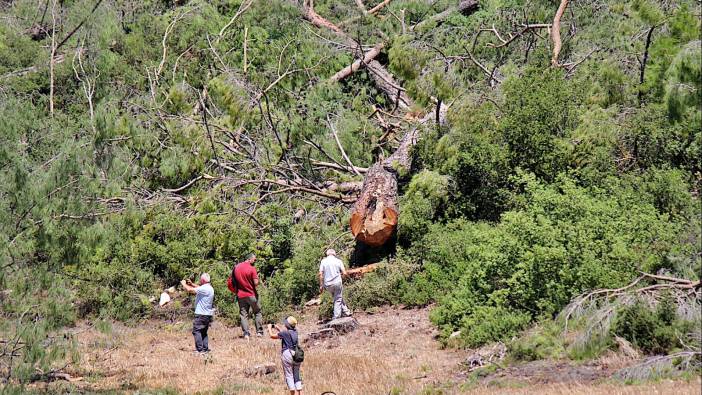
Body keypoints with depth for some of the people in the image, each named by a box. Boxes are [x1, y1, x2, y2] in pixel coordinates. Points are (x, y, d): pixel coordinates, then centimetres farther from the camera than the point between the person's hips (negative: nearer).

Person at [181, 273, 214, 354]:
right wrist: (192, 284, 22)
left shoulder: (204, 288, -19)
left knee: (196, 331, -7)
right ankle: (205, 349, 14)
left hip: (201, 314, -10)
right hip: (207, 314, 10)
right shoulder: (209, 288, 13)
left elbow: (190, 290, -20)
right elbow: (199, 289, 32)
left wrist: (184, 284, -3)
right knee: (203, 332, 16)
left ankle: (200, 350, -12)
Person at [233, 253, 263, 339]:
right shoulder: (252, 269, -12)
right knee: (257, 312, 11)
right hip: (252, 295, -4)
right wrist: (257, 277, 3)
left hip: (240, 295, 4)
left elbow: (232, 281, 8)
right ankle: (259, 332, 8)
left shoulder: (236, 268, 5)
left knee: (243, 315, 6)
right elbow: (256, 283, -16)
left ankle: (246, 333, -3)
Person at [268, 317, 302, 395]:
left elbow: (272, 336, 0)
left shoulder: (285, 332, -11)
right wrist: (278, 329, 32)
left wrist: (269, 328, 17)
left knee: (289, 376, -2)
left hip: (287, 354, -6)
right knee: (296, 376, 12)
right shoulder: (295, 332, 8)